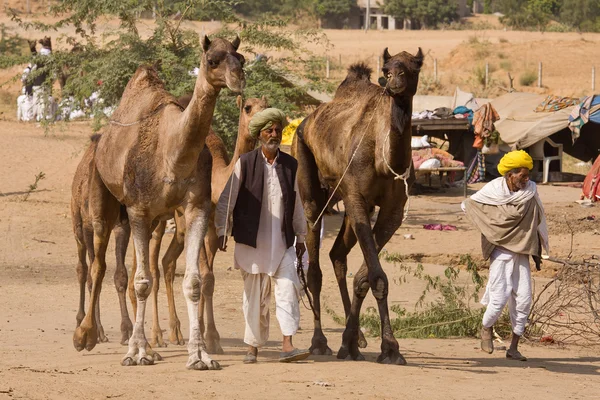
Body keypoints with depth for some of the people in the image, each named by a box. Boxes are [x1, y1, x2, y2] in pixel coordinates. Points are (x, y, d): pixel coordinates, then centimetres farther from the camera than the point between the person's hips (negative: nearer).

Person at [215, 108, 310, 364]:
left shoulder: (290, 165, 8)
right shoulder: (245, 164, -2)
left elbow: (296, 203, 16)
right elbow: (226, 200, 1)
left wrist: (300, 237, 17)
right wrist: (222, 230, -5)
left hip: (282, 242, 2)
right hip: (252, 241, -2)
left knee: (288, 287, -12)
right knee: (255, 295, 3)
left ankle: (287, 346, -16)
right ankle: (253, 347, 13)